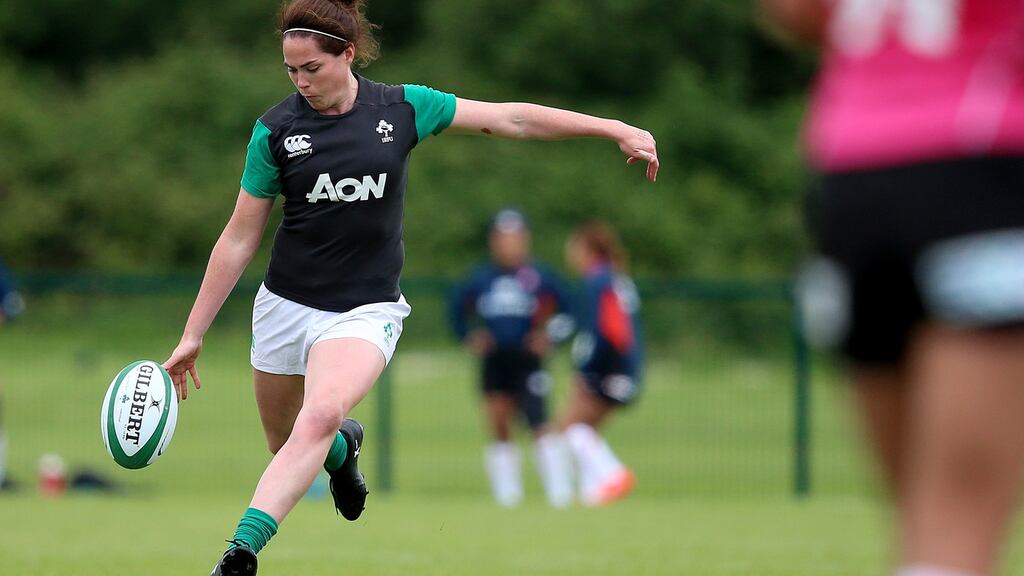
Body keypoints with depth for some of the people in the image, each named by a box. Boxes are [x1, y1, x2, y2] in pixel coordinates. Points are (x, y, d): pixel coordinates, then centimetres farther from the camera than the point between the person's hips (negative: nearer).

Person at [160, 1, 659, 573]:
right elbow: (240, 239, 2)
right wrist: (193, 335, 1)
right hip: (286, 305, 2)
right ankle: (344, 447, 50)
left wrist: (615, 128, 1)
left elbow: (510, 119, 2)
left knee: (321, 416, -28)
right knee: (287, 449, 13)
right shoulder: (277, 129, -4)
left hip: (365, 310, -2)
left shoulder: (402, 108, -3)